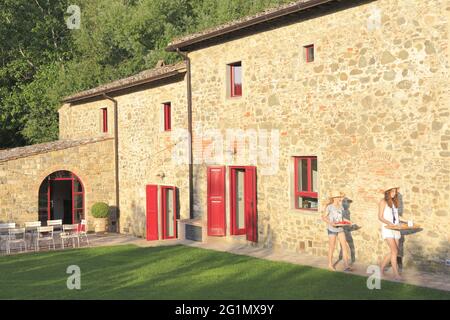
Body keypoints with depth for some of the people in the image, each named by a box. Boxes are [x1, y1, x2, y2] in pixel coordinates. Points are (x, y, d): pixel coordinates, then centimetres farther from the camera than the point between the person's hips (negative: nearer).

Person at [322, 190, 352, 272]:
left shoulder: (340, 207, 5)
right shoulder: (329, 207, -11)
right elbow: (324, 217, -10)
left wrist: (346, 221, -1)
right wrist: (330, 223, -23)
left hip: (340, 229, 5)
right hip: (332, 229, -5)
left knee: (345, 246, -1)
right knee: (332, 247, 6)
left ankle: (346, 265, 3)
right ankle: (330, 264, 23)